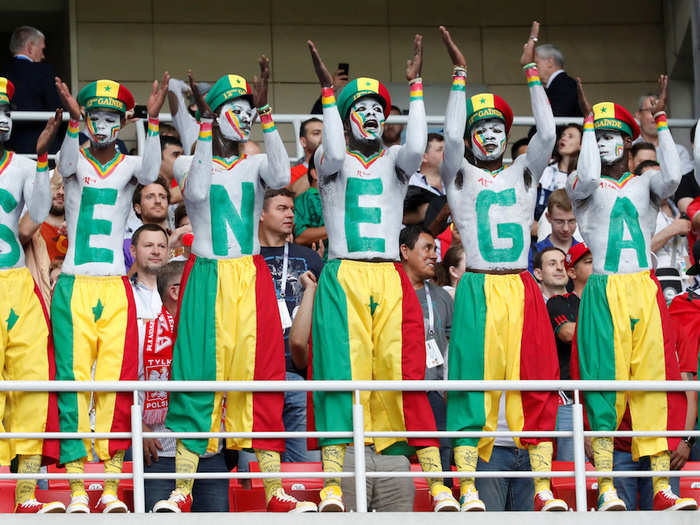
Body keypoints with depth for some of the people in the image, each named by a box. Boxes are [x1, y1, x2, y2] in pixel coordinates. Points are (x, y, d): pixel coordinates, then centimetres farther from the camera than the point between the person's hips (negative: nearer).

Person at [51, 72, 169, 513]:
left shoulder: (129, 166, 10)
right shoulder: (77, 161, 7)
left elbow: (150, 172, -14)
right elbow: (66, 166, -18)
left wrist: (153, 120, -26)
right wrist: (73, 119, -34)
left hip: (116, 288, 1)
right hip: (75, 286, -1)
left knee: (116, 382, -4)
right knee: (74, 381, -7)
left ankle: (111, 488, -1)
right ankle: (77, 488, -7)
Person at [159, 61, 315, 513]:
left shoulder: (257, 164, 11)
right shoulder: (190, 163, 6)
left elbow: (281, 177, -13)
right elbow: (196, 192, -16)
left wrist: (266, 115, -17)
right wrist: (205, 128, -16)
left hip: (252, 277, 2)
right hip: (207, 277, -2)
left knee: (262, 376, -1)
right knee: (199, 376, -7)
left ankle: (273, 489, -1)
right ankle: (183, 489, -4)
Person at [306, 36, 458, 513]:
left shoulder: (394, 161, 15)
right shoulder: (330, 160, 10)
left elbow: (416, 148, -8)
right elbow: (336, 155, -15)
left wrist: (416, 86, -5)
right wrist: (328, 91, -10)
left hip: (391, 280, 2)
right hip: (344, 278, -2)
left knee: (407, 375, -7)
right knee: (343, 374, -10)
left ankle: (437, 483, -8)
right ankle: (332, 485, -11)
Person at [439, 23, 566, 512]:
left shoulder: (523, 175, 16)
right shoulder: (460, 177, 9)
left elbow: (547, 134, 3)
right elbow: (451, 136, -9)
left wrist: (532, 71, 3)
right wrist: (460, 73, -6)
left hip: (523, 289, 3)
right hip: (479, 289, -3)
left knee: (536, 384, -1)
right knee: (474, 384, -7)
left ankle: (543, 489, -1)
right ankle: (468, 488, -8)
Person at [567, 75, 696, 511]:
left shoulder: (644, 184, 16)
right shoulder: (582, 184, 10)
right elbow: (589, 179, -14)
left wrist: (661, 121, -4)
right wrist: (588, 122, -6)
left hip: (645, 291, 2)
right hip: (605, 292, -2)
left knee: (654, 382, -3)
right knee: (605, 384, -8)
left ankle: (662, 489, -4)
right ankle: (606, 489, -8)